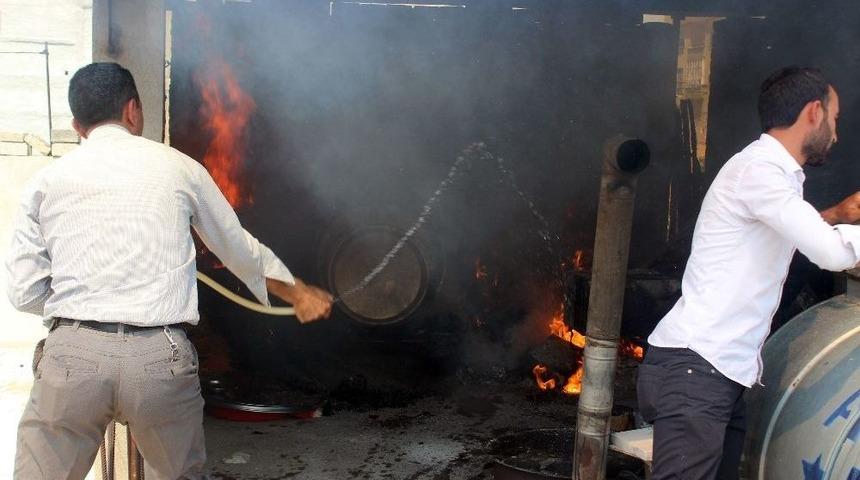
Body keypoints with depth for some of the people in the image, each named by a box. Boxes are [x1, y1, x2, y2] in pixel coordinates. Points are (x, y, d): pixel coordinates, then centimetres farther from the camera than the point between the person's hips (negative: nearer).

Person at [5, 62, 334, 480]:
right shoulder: (176, 167, 11)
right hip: (160, 357, 0)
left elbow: (24, 292, 9)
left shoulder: (47, 180, 11)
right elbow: (239, 250, 22)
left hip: (72, 352, 0)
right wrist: (299, 293, 36)